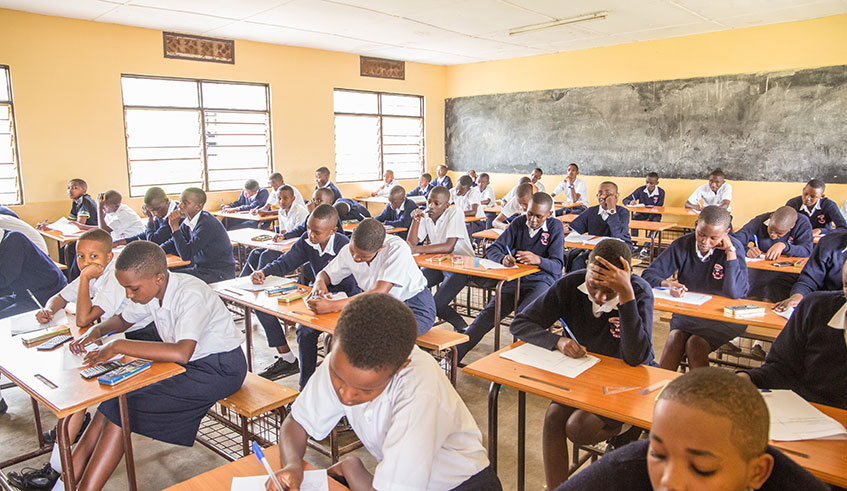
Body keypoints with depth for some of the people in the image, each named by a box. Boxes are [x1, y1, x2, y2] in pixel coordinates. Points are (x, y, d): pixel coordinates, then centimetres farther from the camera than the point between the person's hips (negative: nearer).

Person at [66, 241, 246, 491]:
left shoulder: (191, 294, -28)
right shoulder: (151, 290, -3)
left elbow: (181, 353, -41)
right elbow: (123, 320, 18)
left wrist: (119, 346, -34)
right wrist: (97, 330, -3)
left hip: (220, 368, -8)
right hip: (189, 363, 8)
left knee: (121, 407, -14)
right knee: (113, 399, -6)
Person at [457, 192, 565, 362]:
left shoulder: (555, 226, -3)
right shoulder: (519, 223, 6)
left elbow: (557, 265, -11)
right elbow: (492, 249, 4)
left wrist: (538, 260, -33)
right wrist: (503, 258, -21)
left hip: (543, 280, -3)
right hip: (517, 279, 3)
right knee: (489, 313, -17)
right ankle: (454, 354, -23)